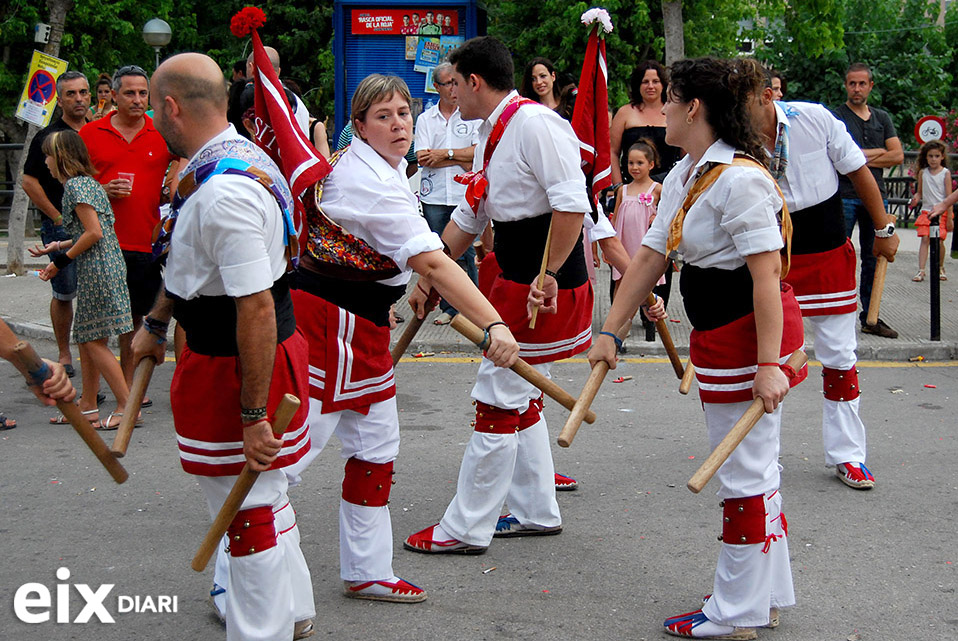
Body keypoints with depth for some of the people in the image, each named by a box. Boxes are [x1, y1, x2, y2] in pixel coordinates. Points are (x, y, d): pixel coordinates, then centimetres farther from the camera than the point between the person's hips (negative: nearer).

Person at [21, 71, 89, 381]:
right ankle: (64, 355, 12)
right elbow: (29, 182, -4)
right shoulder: (47, 137, -1)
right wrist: (58, 217, -7)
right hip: (61, 227, -3)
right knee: (64, 293, 1)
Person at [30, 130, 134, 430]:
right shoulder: (89, 182, 17)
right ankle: (88, 405, 22)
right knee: (86, 338, 15)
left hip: (97, 270, -10)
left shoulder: (75, 185, -12)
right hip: (107, 266, 10)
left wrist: (62, 260, -10)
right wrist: (55, 247, 21)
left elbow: (94, 232, -18)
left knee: (94, 341, -5)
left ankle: (128, 405, -3)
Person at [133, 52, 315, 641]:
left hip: (237, 371, -11)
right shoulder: (239, 157, 7)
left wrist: (253, 416, -27)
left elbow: (256, 309, -30)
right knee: (265, 497, 24)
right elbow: (194, 266, 22)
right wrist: (156, 325, 32)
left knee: (253, 508, 2)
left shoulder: (223, 193, -27)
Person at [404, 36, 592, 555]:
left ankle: (465, 529, 8)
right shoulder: (491, 136, 15)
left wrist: (547, 278, -24)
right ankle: (537, 512, 30)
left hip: (546, 289, -10)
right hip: (515, 279, 10)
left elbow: (571, 203, -25)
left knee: (498, 404, -3)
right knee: (520, 401, 17)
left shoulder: (535, 123, -17)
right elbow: (467, 219, 21)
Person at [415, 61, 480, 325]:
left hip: (465, 196, -2)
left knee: (465, 255, -1)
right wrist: (461, 161, -8)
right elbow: (423, 158, -4)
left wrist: (445, 154, -10)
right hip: (434, 197, 2)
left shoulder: (473, 116, 6)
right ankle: (448, 308, 13)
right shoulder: (425, 119, 9)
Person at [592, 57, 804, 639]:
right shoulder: (682, 178, 10)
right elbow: (650, 257, 12)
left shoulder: (740, 178, -20)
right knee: (754, 468, 17)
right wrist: (611, 332, 12)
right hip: (719, 335, 10)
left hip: (752, 334, -10)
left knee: (744, 472, 0)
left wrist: (769, 363, -26)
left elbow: (766, 275, -24)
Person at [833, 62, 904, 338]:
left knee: (874, 259, 7)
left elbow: (898, 156, 6)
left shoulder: (882, 118, 16)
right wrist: (877, 152, -4)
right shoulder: (835, 116, 1)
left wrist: (861, 157, -4)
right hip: (844, 196, -5)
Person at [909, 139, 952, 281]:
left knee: (939, 241, -2)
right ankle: (921, 271, -12)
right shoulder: (923, 172, 6)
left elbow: (949, 196, -3)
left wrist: (949, 217, -6)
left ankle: (940, 268, 20)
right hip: (926, 211, 2)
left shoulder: (945, 173, -2)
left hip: (941, 212, -2)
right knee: (924, 239, -8)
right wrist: (916, 198, -10)